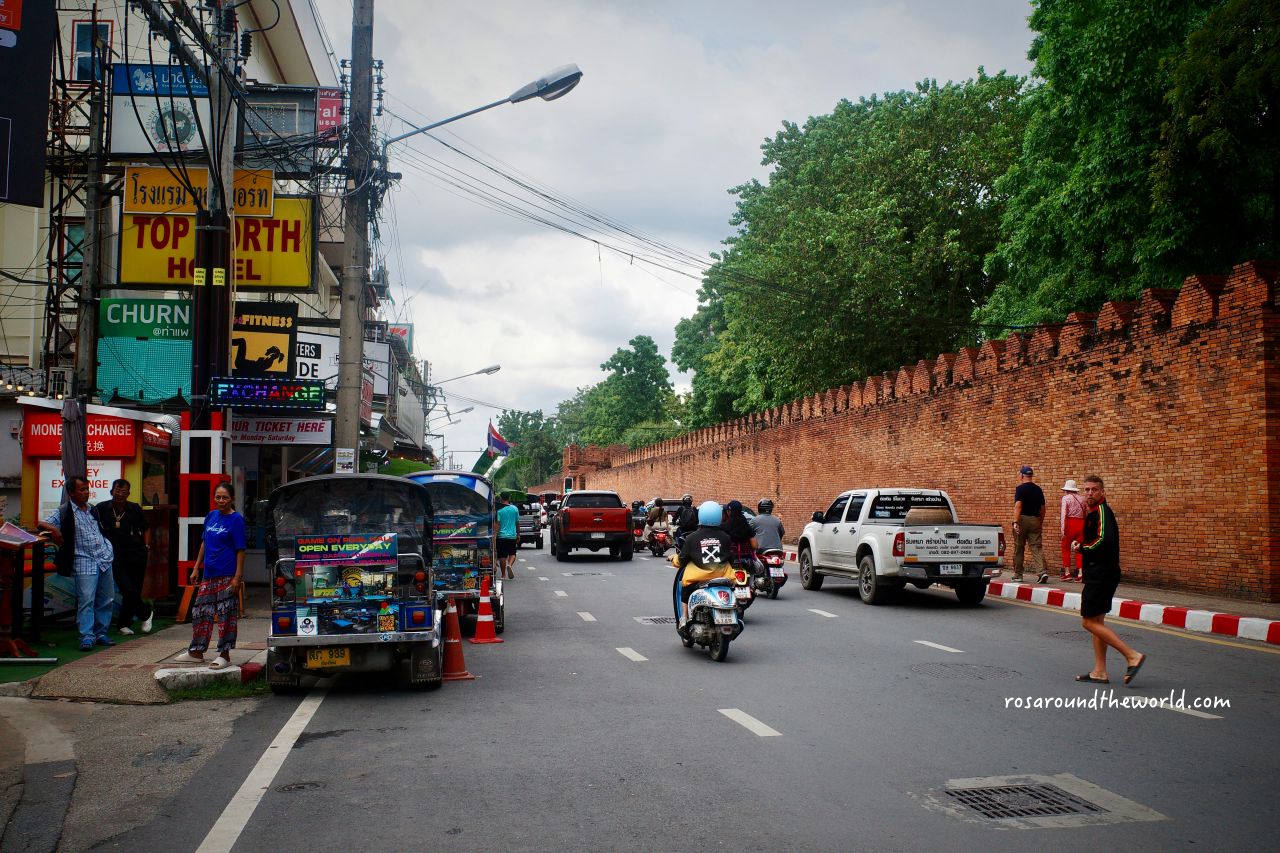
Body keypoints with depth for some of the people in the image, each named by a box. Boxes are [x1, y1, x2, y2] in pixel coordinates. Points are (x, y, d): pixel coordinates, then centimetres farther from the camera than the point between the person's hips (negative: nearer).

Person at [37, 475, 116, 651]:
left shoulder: (92, 510, 16)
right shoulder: (63, 512, -2)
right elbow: (40, 524, -7)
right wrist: (52, 528, -26)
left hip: (105, 559, 6)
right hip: (84, 562, -6)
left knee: (106, 600, 7)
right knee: (86, 600, -14)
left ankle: (101, 633, 16)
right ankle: (87, 637, -10)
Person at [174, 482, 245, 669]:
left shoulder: (236, 519, -7)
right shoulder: (211, 516, 11)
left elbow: (240, 550, -10)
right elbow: (204, 543, 19)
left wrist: (238, 577, -15)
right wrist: (196, 568, 16)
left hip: (227, 575, -7)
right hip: (208, 574, 7)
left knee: (226, 614, -3)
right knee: (200, 612, 12)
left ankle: (224, 654, 5)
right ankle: (196, 651, 24)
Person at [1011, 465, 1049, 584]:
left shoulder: (1020, 488, -7)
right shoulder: (1038, 489, 10)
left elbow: (1018, 506, -18)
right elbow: (1042, 508, 14)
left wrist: (1015, 522, -23)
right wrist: (1041, 523, 24)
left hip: (1023, 519, -4)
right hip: (1035, 520, 4)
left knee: (1019, 548, 7)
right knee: (1037, 547, 0)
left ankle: (1018, 575, 13)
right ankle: (1042, 572, -19)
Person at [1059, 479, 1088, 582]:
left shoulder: (1066, 498, -3)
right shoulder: (1081, 499, 11)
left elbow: (1064, 514, -9)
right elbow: (1086, 513, 8)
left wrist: (1062, 528, -12)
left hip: (1070, 523, -4)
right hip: (1081, 523, 4)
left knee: (1066, 548, 8)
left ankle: (1067, 573, 6)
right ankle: (1080, 574, 0)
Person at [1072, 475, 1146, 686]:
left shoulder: (1101, 511, -15)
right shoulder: (1095, 512, 17)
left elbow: (1104, 541, -29)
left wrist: (1082, 548, -14)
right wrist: (1081, 546, 4)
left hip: (1101, 574, -10)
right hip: (1100, 573, 10)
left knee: (1089, 622, -8)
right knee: (1096, 622, 13)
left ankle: (1132, 656, -10)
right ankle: (1099, 672, 16)